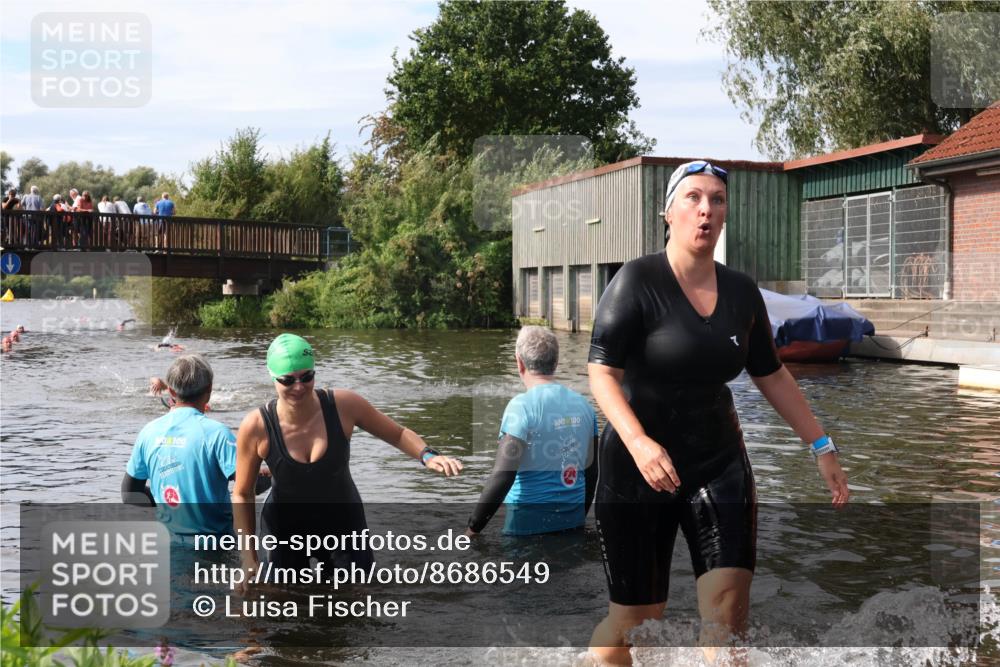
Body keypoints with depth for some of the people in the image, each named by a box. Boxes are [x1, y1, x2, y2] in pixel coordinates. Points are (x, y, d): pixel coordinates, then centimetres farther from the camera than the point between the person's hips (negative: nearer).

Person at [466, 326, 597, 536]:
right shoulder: (582, 405, 4)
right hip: (573, 522, 6)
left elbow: (503, 476, -19)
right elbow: (591, 471, 11)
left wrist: (472, 529, -12)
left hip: (529, 525, -6)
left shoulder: (522, 406, -14)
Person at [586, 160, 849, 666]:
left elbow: (771, 375, 15)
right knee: (634, 619, 4)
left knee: (729, 614, -7)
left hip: (719, 463, 4)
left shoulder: (741, 292, 4)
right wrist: (638, 443, -31)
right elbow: (600, 372, -16)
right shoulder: (638, 281, -12)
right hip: (639, 467, -4)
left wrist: (822, 447, 13)